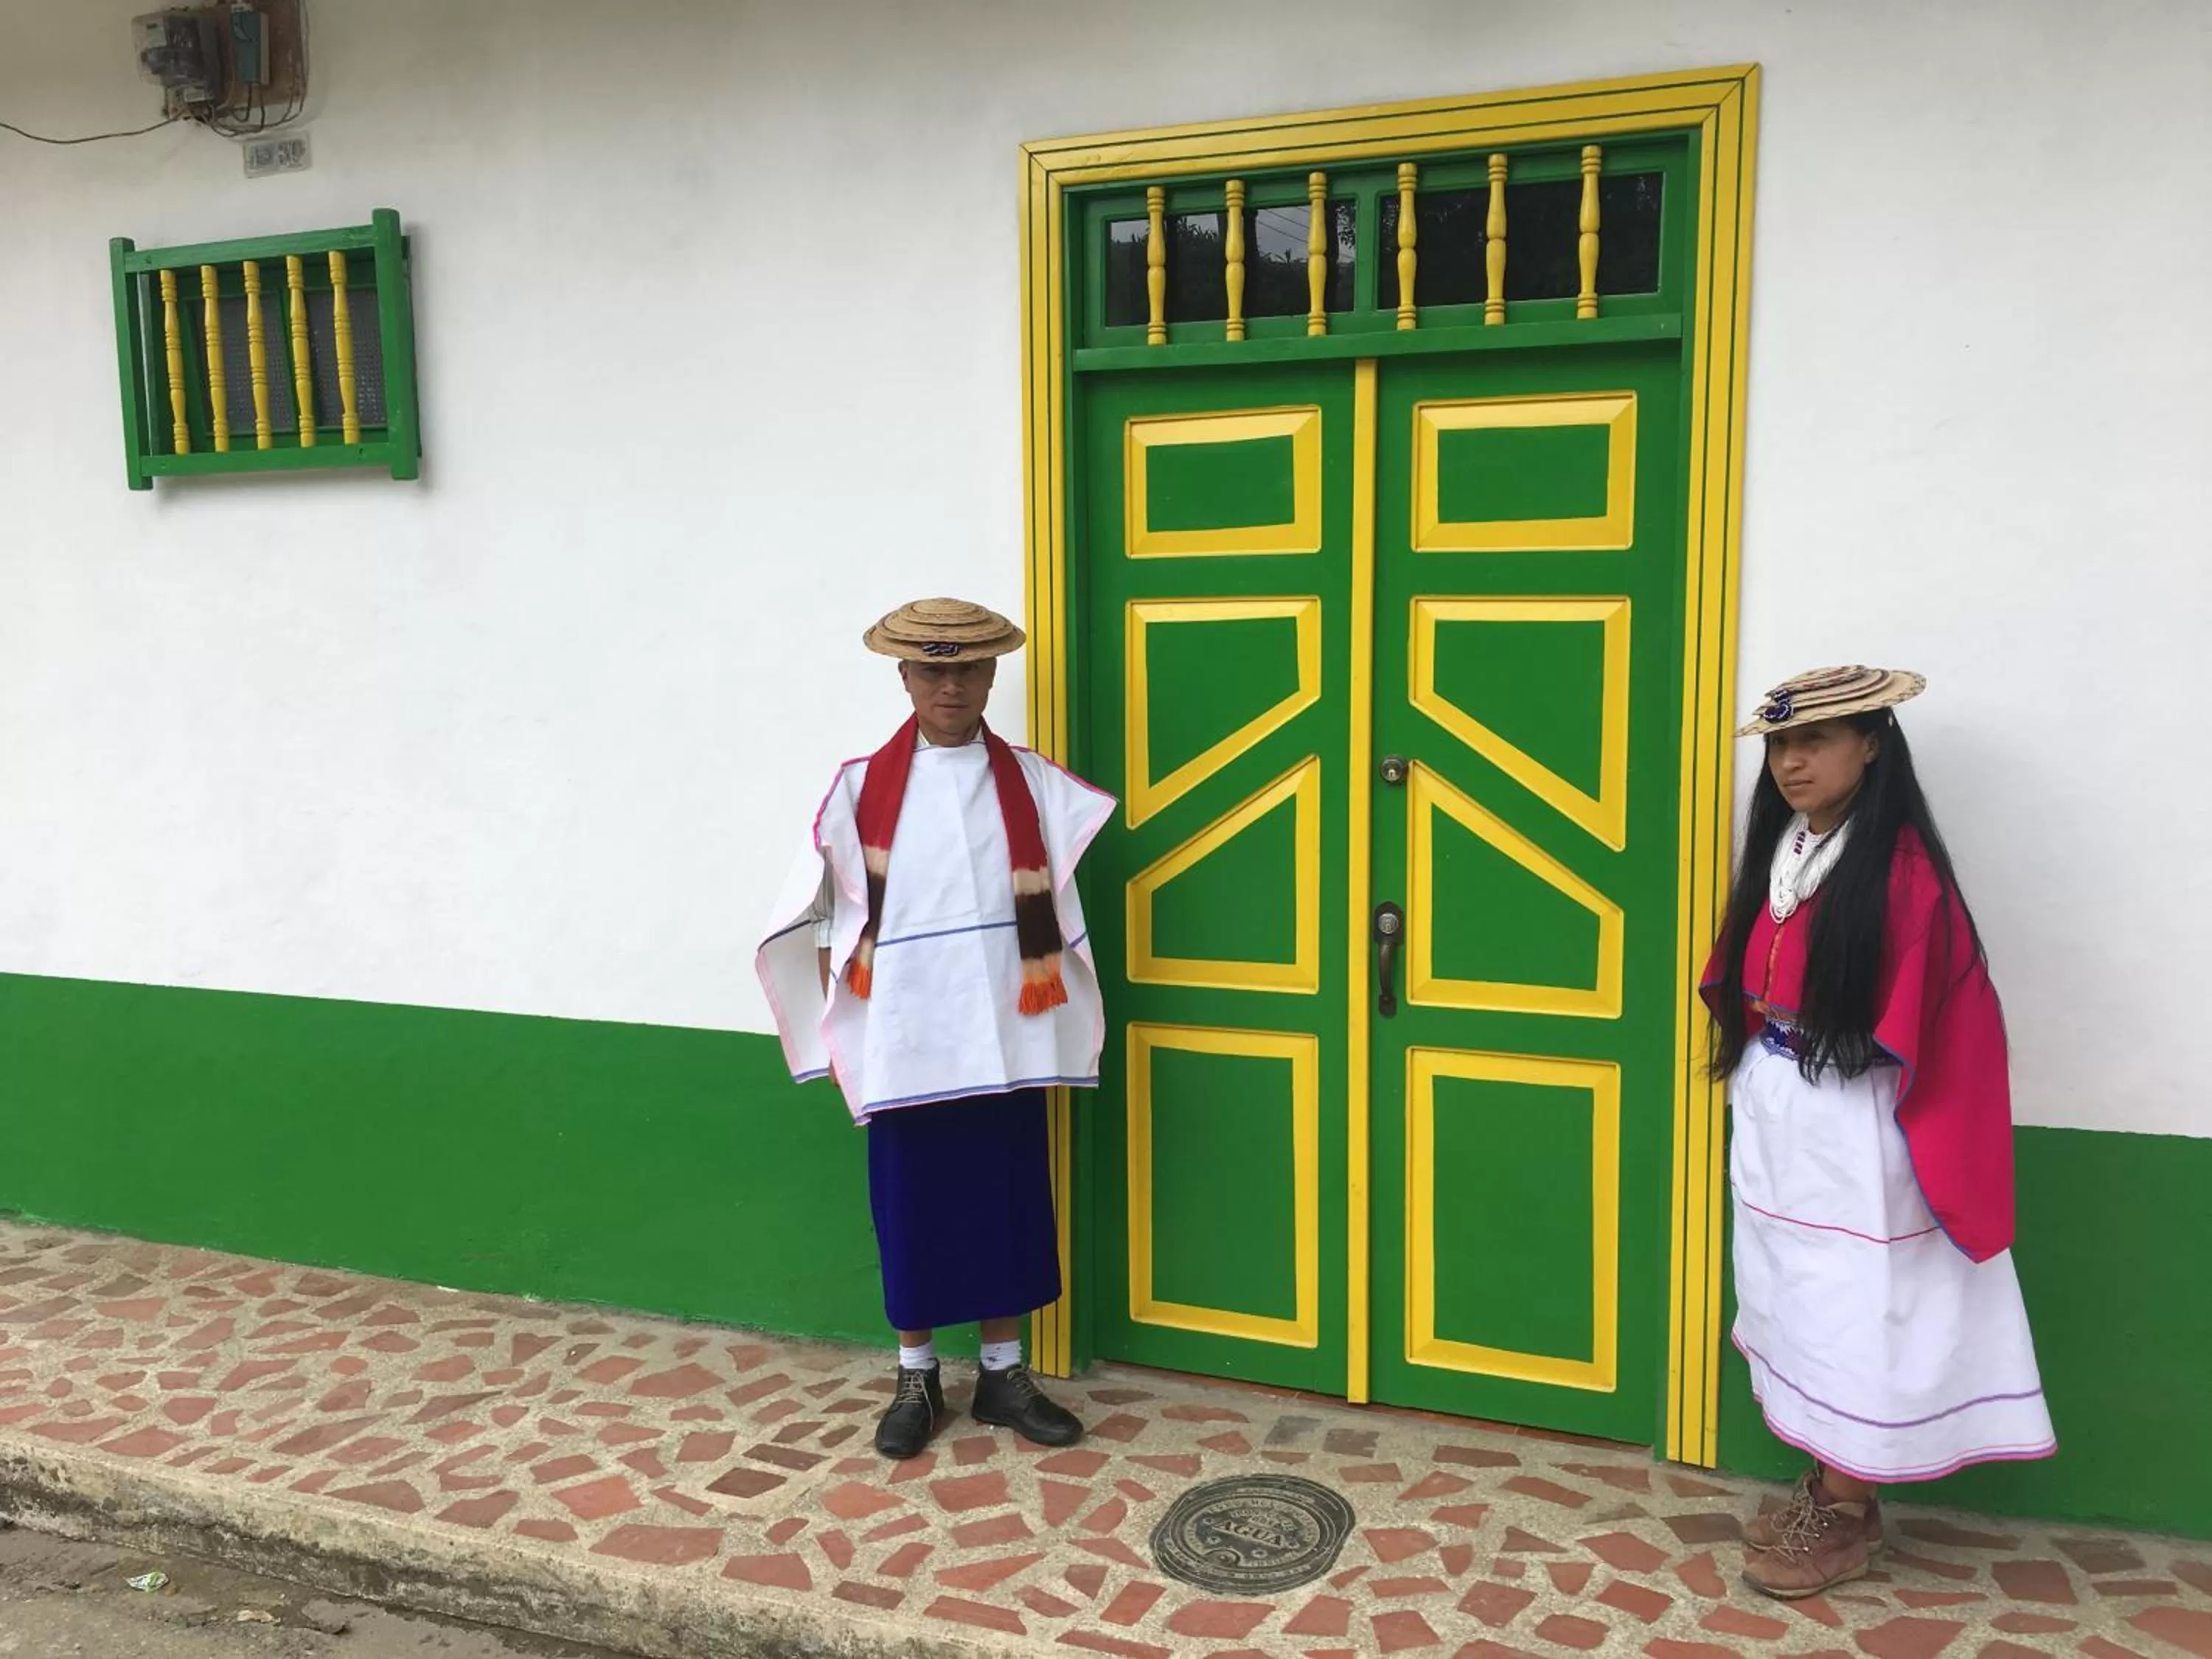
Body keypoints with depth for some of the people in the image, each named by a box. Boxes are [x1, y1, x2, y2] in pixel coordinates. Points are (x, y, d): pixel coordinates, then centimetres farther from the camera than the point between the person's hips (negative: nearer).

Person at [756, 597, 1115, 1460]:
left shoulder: (1032, 783, 1)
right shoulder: (864, 786, -2)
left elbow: (1056, 910, 3)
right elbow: (828, 916, 2)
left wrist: (1055, 1021, 0)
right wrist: (837, 1027, 0)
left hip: (1004, 1039, 1)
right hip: (902, 1041, -1)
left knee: (1008, 1201, 10)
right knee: (912, 1205, 9)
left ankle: (1004, 1374, 28)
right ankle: (915, 1379, 27)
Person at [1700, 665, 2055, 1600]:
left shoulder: (1905, 872, -17)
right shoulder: (1778, 856, 6)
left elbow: (1935, 1022, -16)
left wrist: (1918, 1144, -14)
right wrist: (1753, 1085, 11)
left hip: (1851, 1132, -7)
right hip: (1772, 1122, 8)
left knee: (1852, 1314, 4)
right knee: (1799, 1306, 16)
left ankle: (1851, 1520, 19)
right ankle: (1824, 1487, 31)